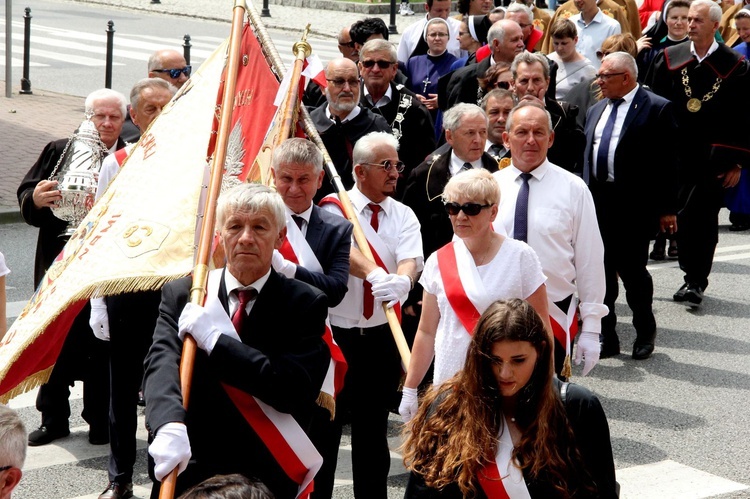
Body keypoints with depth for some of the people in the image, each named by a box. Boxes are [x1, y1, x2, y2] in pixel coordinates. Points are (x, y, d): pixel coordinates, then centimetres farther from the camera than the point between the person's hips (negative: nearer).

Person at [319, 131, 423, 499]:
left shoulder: (403, 216, 4)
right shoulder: (335, 208, -6)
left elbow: (411, 259, -14)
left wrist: (402, 280, -38)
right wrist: (375, 274, -46)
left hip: (382, 336, 3)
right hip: (335, 333, -3)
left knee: (373, 428, 13)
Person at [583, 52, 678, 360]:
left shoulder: (657, 109, -7)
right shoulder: (596, 110, 14)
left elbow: (667, 162, -8)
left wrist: (667, 208, -10)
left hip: (633, 204, -6)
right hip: (597, 201, 6)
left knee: (632, 270, 0)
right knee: (600, 271, 8)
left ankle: (645, 334, 21)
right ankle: (606, 338, 19)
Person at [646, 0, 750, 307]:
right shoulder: (670, 59, 2)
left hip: (714, 157, -2)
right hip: (676, 154, 2)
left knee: (703, 220, 1)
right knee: (683, 217, 7)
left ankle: (696, 281, 11)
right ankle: (693, 278, 21)